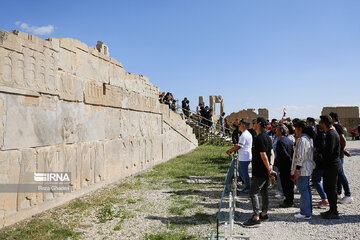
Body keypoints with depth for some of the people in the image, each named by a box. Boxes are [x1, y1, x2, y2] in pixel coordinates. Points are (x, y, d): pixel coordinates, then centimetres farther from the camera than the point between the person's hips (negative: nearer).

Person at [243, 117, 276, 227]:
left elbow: (263, 156, -22)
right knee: (264, 191, 17)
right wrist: (271, 165, 5)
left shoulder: (260, 138, -20)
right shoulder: (267, 137, 12)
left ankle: (256, 218, -5)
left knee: (253, 193, -6)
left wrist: (269, 169, -16)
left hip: (259, 172, -10)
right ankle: (264, 214, 27)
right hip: (265, 171, 10)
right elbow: (272, 153, 12)